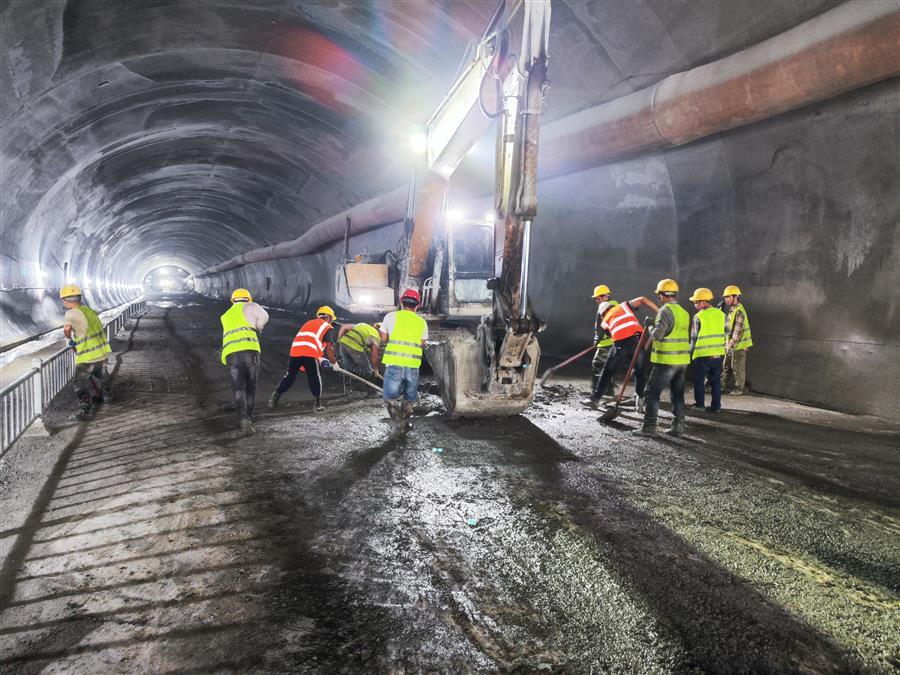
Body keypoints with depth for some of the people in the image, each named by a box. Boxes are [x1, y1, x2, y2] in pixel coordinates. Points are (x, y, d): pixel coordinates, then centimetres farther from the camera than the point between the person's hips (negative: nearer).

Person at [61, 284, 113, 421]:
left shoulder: (72, 313, -11)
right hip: (103, 353, 7)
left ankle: (86, 411, 3)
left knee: (81, 385, 5)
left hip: (87, 357, -7)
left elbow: (66, 329, -28)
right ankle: (107, 396, 51)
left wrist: (70, 339, -6)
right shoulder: (90, 310, 10)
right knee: (102, 376, 31)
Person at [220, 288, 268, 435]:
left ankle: (243, 419, -23)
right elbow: (264, 317, 3)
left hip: (230, 354, 3)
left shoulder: (226, 316, 32)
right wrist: (257, 328, 20)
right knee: (250, 386, 14)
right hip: (249, 350, -2)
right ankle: (248, 418, 20)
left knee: (238, 388, -3)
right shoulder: (250, 306, 17)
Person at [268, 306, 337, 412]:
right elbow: (329, 348, 3)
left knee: (290, 376, 18)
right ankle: (317, 404, 8)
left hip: (295, 351, 5)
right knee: (315, 378, 7)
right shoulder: (328, 327, 13)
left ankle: (275, 396, 19)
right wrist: (333, 361, 17)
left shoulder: (309, 323, 32)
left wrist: (320, 359, 34)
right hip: (310, 354, -5)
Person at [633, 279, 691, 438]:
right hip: (682, 360, 8)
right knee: (678, 394, 13)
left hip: (666, 360, -8)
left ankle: (649, 427, -3)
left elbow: (657, 334, -20)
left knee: (652, 393, -2)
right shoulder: (684, 312, 12)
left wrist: (651, 329, -1)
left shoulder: (665, 310, -13)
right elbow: (687, 336, 18)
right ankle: (678, 427, 16)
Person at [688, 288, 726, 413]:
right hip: (718, 354, 5)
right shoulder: (721, 314, 4)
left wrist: (691, 351, 8)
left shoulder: (698, 317, -11)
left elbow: (694, 337, -6)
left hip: (702, 355, -5)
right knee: (715, 381, 13)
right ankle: (716, 406, 14)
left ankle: (699, 404, 14)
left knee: (699, 380, 9)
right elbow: (726, 333, 12)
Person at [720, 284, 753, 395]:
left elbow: (738, 331, -22)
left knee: (738, 368, 0)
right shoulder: (732, 310, 14)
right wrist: (727, 343, 20)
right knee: (726, 366, 15)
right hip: (731, 345, 10)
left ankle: (739, 389, 9)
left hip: (738, 345, -10)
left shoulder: (739, 311, -18)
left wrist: (732, 344, -22)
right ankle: (723, 386, 23)